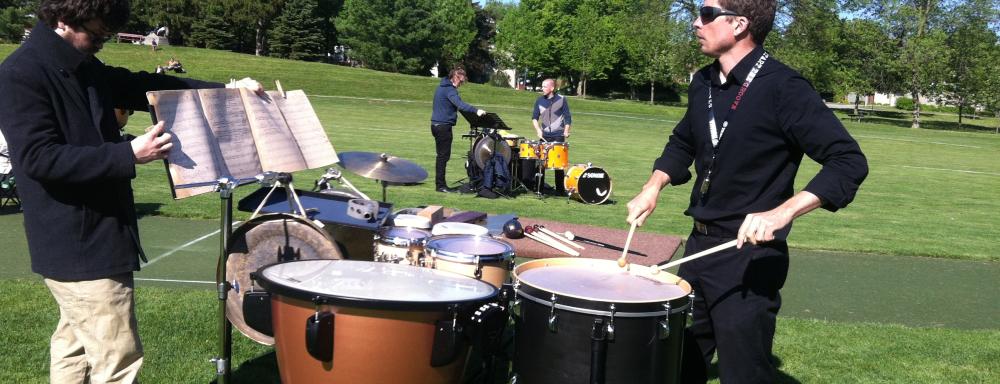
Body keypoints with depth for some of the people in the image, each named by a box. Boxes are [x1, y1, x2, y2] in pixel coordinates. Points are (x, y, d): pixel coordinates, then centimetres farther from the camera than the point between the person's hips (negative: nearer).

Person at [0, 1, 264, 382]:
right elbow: (39, 158, -24)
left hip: (89, 235, 10)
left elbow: (142, 86, 19)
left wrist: (224, 90, 13)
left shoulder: (84, 67, 11)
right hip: (78, 244, -10)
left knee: (75, 344, 20)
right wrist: (129, 154, -29)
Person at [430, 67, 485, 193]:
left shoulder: (441, 86, 15)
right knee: (444, 156, -5)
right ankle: (440, 185, -3)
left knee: (441, 155, 14)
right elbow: (460, 104, -32)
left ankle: (439, 184, 18)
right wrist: (476, 110, -41)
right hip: (444, 126, -10)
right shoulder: (449, 89, -16)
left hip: (436, 125, 10)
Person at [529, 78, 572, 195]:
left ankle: (560, 189, 6)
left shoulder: (561, 100, -1)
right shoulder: (539, 101, 6)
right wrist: (538, 130, -7)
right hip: (544, 136, 3)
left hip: (558, 136, -3)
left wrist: (566, 131, -10)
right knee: (541, 161, 2)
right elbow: (534, 117, 8)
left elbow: (567, 117, 2)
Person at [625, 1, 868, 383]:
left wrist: (781, 213, -32)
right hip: (699, 246, 7)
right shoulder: (703, 83, 5)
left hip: (750, 256, -7)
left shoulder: (783, 88, -17)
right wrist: (653, 187, 6)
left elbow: (849, 161, -21)